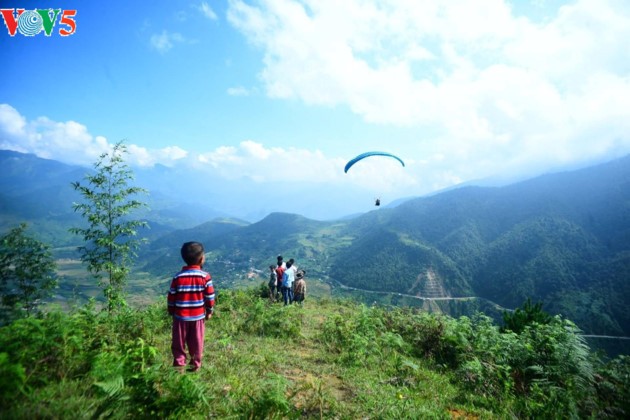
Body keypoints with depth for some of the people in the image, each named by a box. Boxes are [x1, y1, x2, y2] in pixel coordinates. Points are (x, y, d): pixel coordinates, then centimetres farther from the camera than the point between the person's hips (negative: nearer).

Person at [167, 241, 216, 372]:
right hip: (198, 316, 0)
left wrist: (171, 311, 13)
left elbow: (171, 297, -2)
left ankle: (179, 364, 19)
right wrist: (210, 311, 6)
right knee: (196, 342, 13)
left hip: (180, 316, 0)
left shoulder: (178, 277, -8)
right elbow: (210, 296, -8)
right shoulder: (205, 276, -12)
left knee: (179, 342, 15)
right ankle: (195, 364, 23)